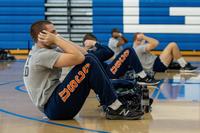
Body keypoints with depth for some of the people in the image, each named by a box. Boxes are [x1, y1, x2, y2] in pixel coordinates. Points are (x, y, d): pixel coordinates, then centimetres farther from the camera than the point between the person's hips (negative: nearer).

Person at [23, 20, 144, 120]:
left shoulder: (41, 51, 17)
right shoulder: (42, 55, -14)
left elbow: (83, 53, 12)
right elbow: (78, 58, -26)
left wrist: (59, 40, 2)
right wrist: (57, 40, -15)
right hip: (55, 108, -10)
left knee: (90, 58, 4)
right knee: (88, 63, -18)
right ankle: (115, 108, -15)